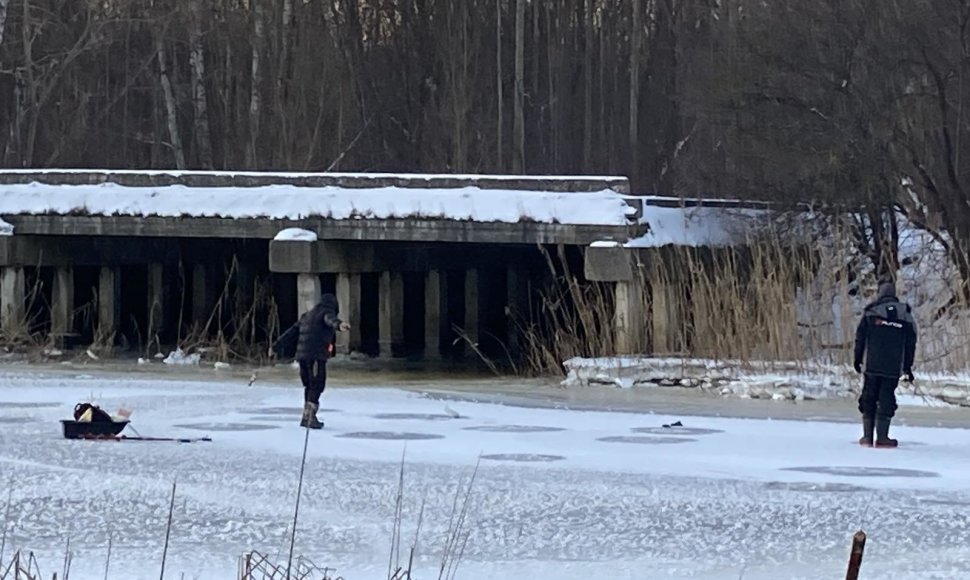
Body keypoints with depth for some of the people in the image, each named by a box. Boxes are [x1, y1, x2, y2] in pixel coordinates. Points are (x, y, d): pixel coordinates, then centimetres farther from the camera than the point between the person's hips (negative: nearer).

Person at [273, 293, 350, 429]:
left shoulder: (307, 315, 26)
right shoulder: (326, 312, 1)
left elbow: (292, 332, 30)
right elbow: (331, 319, -25)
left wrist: (276, 346, 36)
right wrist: (339, 324, -48)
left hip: (302, 355, 8)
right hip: (317, 356, -8)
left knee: (310, 386, 18)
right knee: (317, 386, -8)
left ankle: (307, 417, 24)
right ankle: (311, 417, -17)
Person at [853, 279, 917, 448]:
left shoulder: (870, 312, 2)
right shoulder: (905, 314, 6)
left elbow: (860, 337, 1)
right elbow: (911, 342, 8)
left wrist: (857, 358, 9)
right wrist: (908, 367, 13)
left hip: (872, 365, 0)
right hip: (893, 368, 0)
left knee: (868, 398, 8)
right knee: (886, 399, 2)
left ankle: (867, 436, 5)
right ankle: (882, 437, -2)